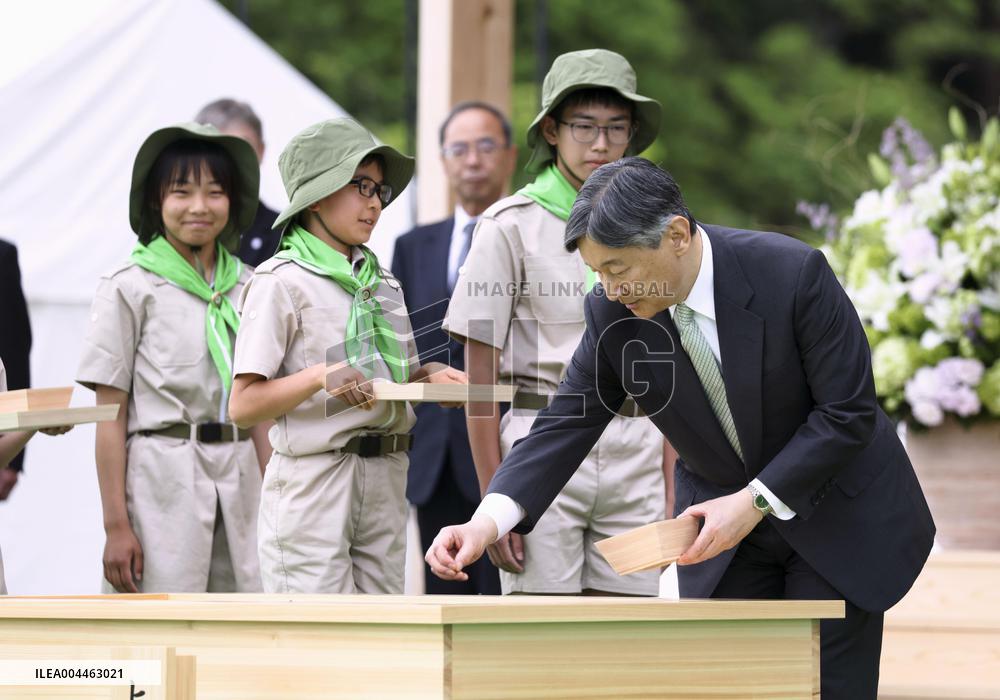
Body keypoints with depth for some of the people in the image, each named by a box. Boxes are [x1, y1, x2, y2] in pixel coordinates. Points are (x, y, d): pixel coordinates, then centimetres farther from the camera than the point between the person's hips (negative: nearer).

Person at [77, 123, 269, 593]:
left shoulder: (247, 286, 12)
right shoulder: (130, 288, -1)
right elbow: (110, 415, -4)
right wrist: (116, 524, -9)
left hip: (239, 480, 5)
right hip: (163, 479, -4)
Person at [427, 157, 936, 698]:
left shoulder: (792, 274, -26)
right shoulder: (613, 314, -14)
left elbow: (849, 412, -21)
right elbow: (565, 425, -11)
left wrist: (756, 502, -27)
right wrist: (488, 519, -27)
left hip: (838, 510, -3)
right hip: (724, 516, 3)